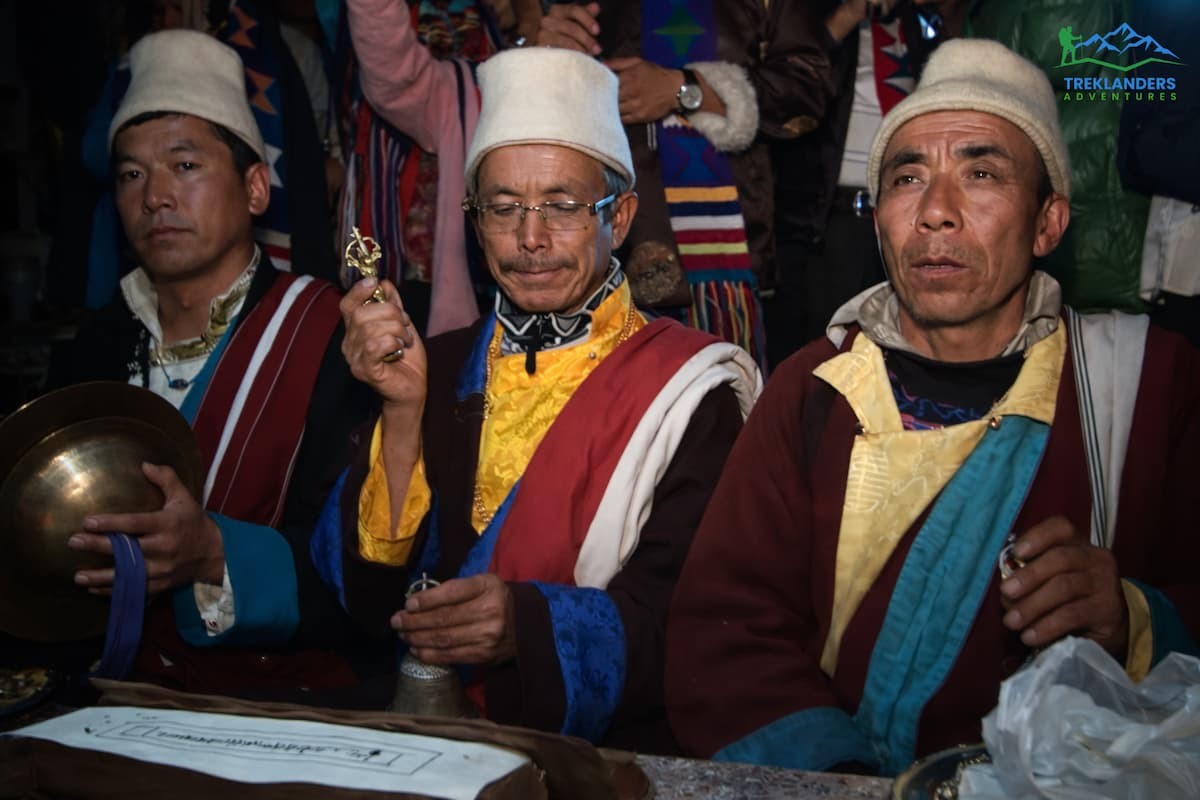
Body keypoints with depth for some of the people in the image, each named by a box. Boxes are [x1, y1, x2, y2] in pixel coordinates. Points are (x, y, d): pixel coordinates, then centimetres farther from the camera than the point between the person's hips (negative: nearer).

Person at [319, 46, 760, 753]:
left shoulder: (689, 389, -3)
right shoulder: (440, 368, 8)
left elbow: (688, 620, -10)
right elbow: (372, 592, 2)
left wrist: (530, 622, -26)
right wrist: (403, 410, -10)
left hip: (611, 749, -1)